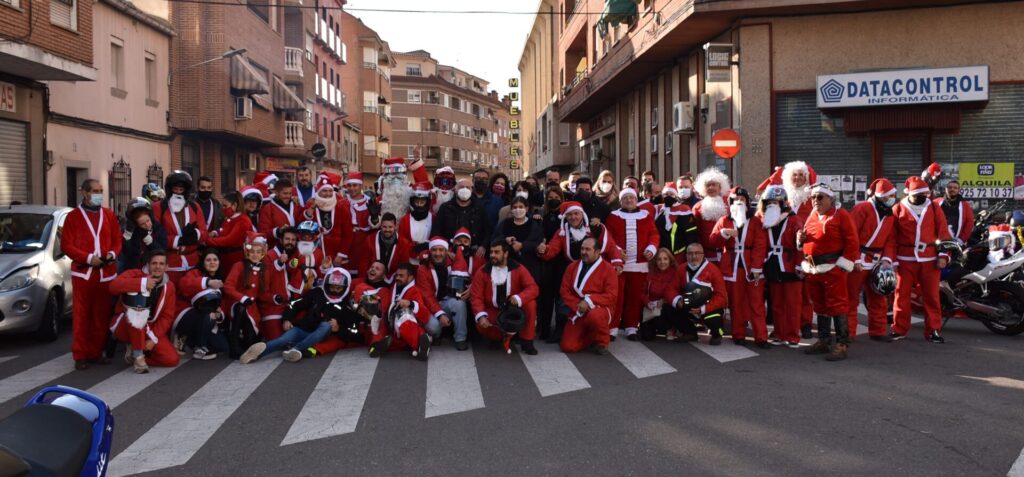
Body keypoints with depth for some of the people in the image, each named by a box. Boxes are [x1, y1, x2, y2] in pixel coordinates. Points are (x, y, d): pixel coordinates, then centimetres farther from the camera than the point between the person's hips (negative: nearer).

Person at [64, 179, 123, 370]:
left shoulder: (109, 215, 11)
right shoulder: (73, 216, 1)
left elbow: (117, 240, 12)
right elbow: (66, 245, -4)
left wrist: (112, 254, -9)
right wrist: (88, 258, -15)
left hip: (106, 273, 3)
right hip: (83, 273, -3)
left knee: (102, 315, 6)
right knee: (81, 315, 1)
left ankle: (97, 352, 16)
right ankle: (80, 355, 8)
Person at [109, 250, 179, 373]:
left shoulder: (169, 287, -1)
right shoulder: (135, 274, -13)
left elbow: (167, 316, -3)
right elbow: (114, 286, -34)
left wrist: (153, 338, -15)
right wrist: (142, 283, -40)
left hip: (150, 329, 4)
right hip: (124, 327, -3)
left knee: (171, 359, -17)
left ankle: (134, 350, 9)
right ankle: (138, 355, -27)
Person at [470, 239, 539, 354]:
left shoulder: (518, 269, -7)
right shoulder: (482, 272, -7)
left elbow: (533, 288, -16)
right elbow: (476, 297, -10)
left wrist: (519, 298, -36)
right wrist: (481, 316, -27)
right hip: (493, 312, 0)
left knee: (530, 304, -29)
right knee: (481, 327, -32)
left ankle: (526, 341, -14)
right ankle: (507, 336, -1)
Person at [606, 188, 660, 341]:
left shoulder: (646, 216, 11)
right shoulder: (613, 216, 7)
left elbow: (654, 234, 7)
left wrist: (651, 248, -12)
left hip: (639, 263, 2)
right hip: (618, 262, -1)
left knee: (635, 296, 5)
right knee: (616, 295, -2)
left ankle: (631, 327, 14)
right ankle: (612, 327, 4)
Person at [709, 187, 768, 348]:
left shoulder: (755, 221, 3)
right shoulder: (724, 221, 9)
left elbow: (760, 246, -4)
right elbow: (713, 241, 0)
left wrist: (756, 267, -13)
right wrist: (724, 233, -19)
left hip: (751, 268, -1)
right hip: (732, 268, 2)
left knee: (756, 304, -2)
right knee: (735, 303, 7)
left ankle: (761, 337, -1)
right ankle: (738, 335, 15)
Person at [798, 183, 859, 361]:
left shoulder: (841, 215, -6)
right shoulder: (811, 216, 16)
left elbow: (852, 243, -9)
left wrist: (843, 264, -13)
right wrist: (800, 239, 3)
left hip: (832, 268, -7)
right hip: (812, 269, 7)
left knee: (836, 306, -6)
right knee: (819, 306, 14)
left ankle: (842, 345, -1)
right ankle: (824, 340, 25)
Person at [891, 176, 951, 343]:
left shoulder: (934, 208, 6)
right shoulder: (898, 209, 1)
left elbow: (943, 232, 6)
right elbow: (891, 236, 2)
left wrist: (943, 255, -2)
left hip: (930, 259, 1)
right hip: (905, 259, -1)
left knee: (931, 295, 5)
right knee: (902, 294, 4)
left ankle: (933, 330, 13)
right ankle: (899, 329, 13)